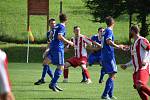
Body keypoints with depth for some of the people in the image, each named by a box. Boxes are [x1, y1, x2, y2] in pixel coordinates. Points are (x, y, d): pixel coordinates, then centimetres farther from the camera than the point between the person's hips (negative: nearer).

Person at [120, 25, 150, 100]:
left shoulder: (142, 40, -6)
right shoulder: (134, 44, 23)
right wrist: (126, 65, 26)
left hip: (144, 68, -9)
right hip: (136, 69, 9)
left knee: (140, 85, -27)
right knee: (138, 88, -2)